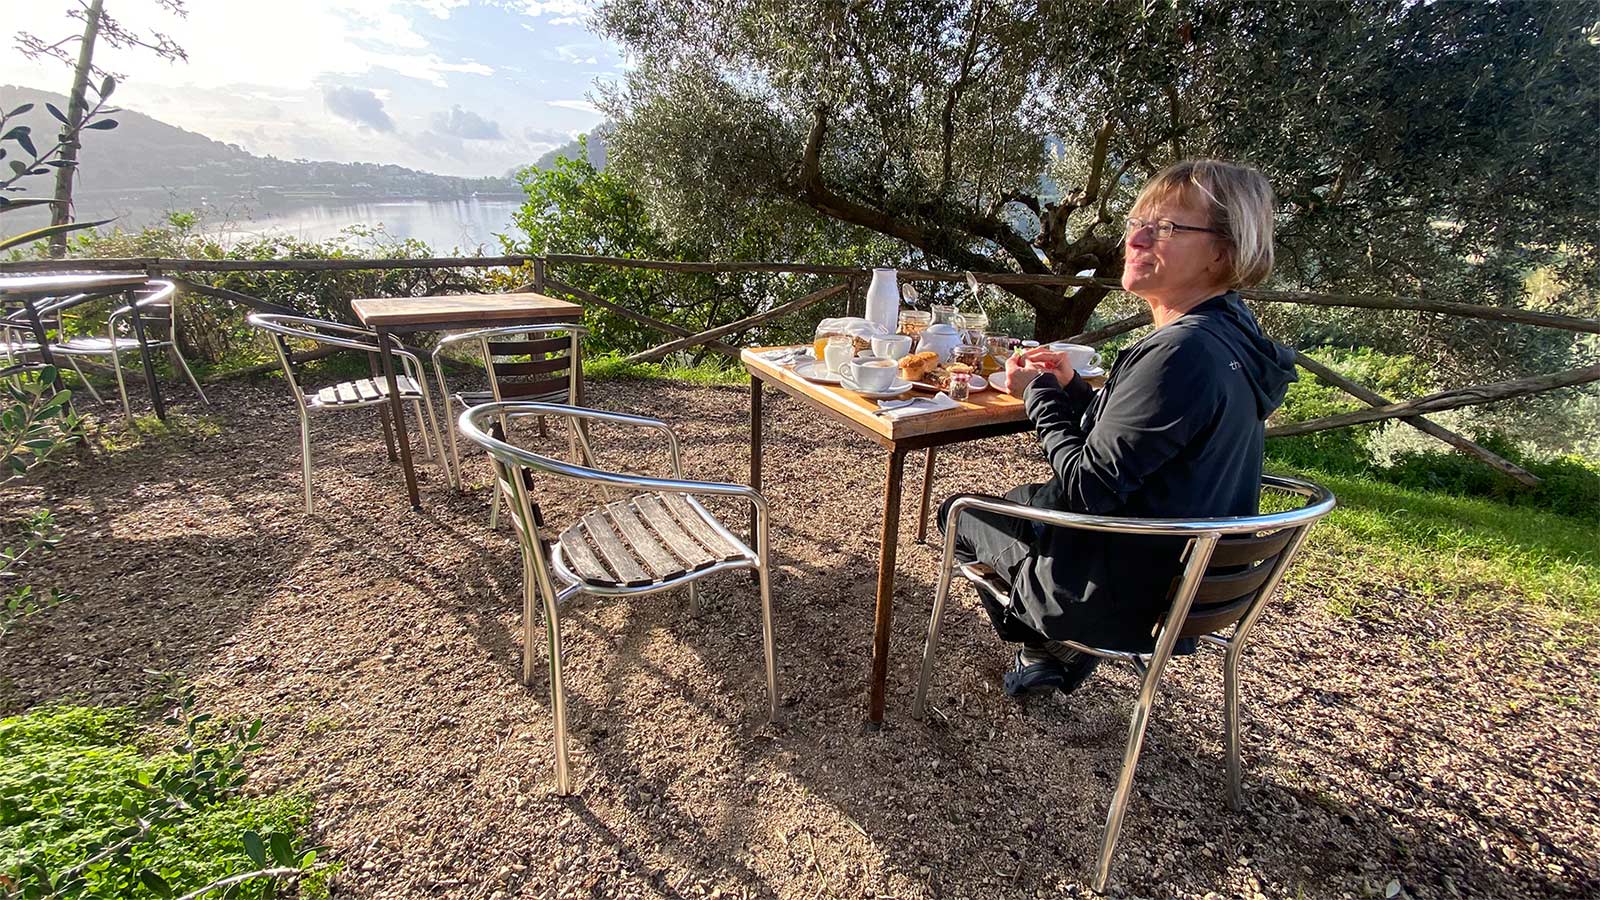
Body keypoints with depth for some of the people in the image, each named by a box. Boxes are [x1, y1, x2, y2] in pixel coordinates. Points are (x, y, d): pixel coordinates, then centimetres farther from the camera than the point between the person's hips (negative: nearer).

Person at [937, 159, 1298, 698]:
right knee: (1019, 500, 30)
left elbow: (1087, 487, -24)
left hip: (1121, 602, -9)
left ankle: (1048, 650, 28)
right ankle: (1058, 650, 28)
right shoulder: (1230, 338, 2)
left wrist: (1039, 393, -12)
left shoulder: (1181, 353, -29)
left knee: (959, 514, 12)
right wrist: (1070, 388, 1)